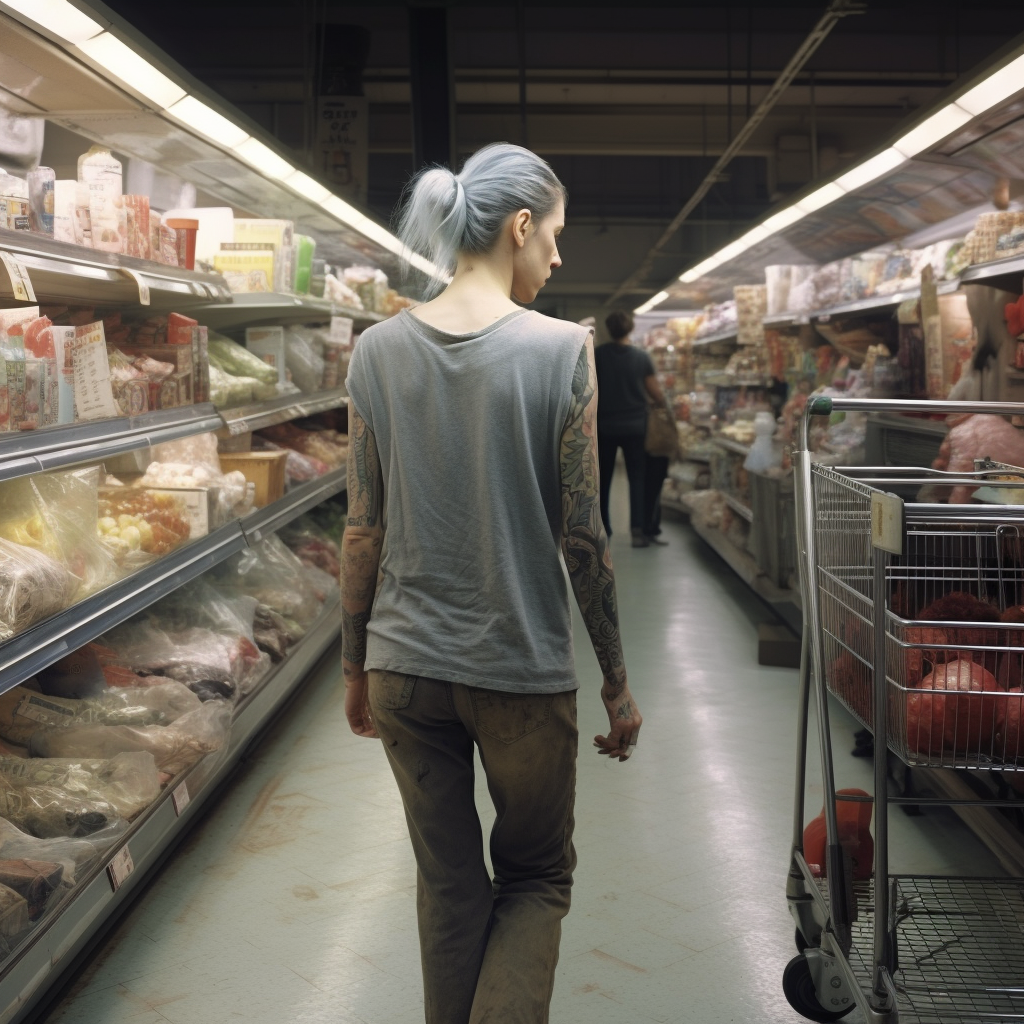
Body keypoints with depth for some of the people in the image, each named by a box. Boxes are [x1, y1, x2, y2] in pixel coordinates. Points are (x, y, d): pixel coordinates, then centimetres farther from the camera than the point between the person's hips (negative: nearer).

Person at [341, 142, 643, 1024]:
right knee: (537, 879, 18)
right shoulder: (560, 349, -11)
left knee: (448, 885, 19)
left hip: (405, 664, 3)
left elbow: (365, 531, 1)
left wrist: (356, 666, 13)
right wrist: (618, 682, 0)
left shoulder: (379, 350, -1)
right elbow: (581, 537, -10)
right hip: (521, 670, -3)